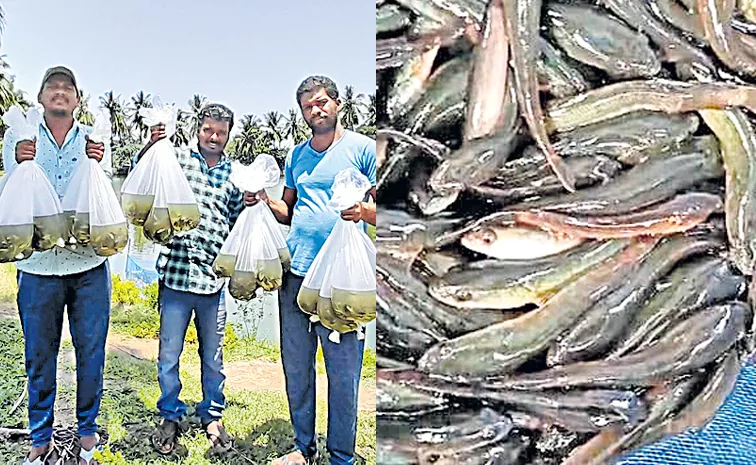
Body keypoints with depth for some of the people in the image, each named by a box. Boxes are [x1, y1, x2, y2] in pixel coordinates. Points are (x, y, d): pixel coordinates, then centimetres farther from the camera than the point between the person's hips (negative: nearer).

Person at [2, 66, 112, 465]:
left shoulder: (95, 140, 8)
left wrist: (99, 166, -11)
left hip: (89, 263, 0)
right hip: (38, 263, 0)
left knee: (91, 350, 7)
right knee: (39, 355, 8)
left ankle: (88, 432, 25)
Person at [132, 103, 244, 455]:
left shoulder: (233, 173, 8)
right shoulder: (177, 158, 2)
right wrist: (151, 145, -24)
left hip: (214, 278, 2)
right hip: (175, 272, -1)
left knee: (213, 355, 13)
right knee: (169, 353, 10)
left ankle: (212, 416, 33)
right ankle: (170, 417, 30)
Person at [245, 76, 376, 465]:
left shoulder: (363, 148, 0)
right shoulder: (297, 154, 17)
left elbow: (379, 209, -2)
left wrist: (363, 210, -23)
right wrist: (265, 201, 3)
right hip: (295, 271, 6)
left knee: (343, 371, 1)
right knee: (296, 366, 13)